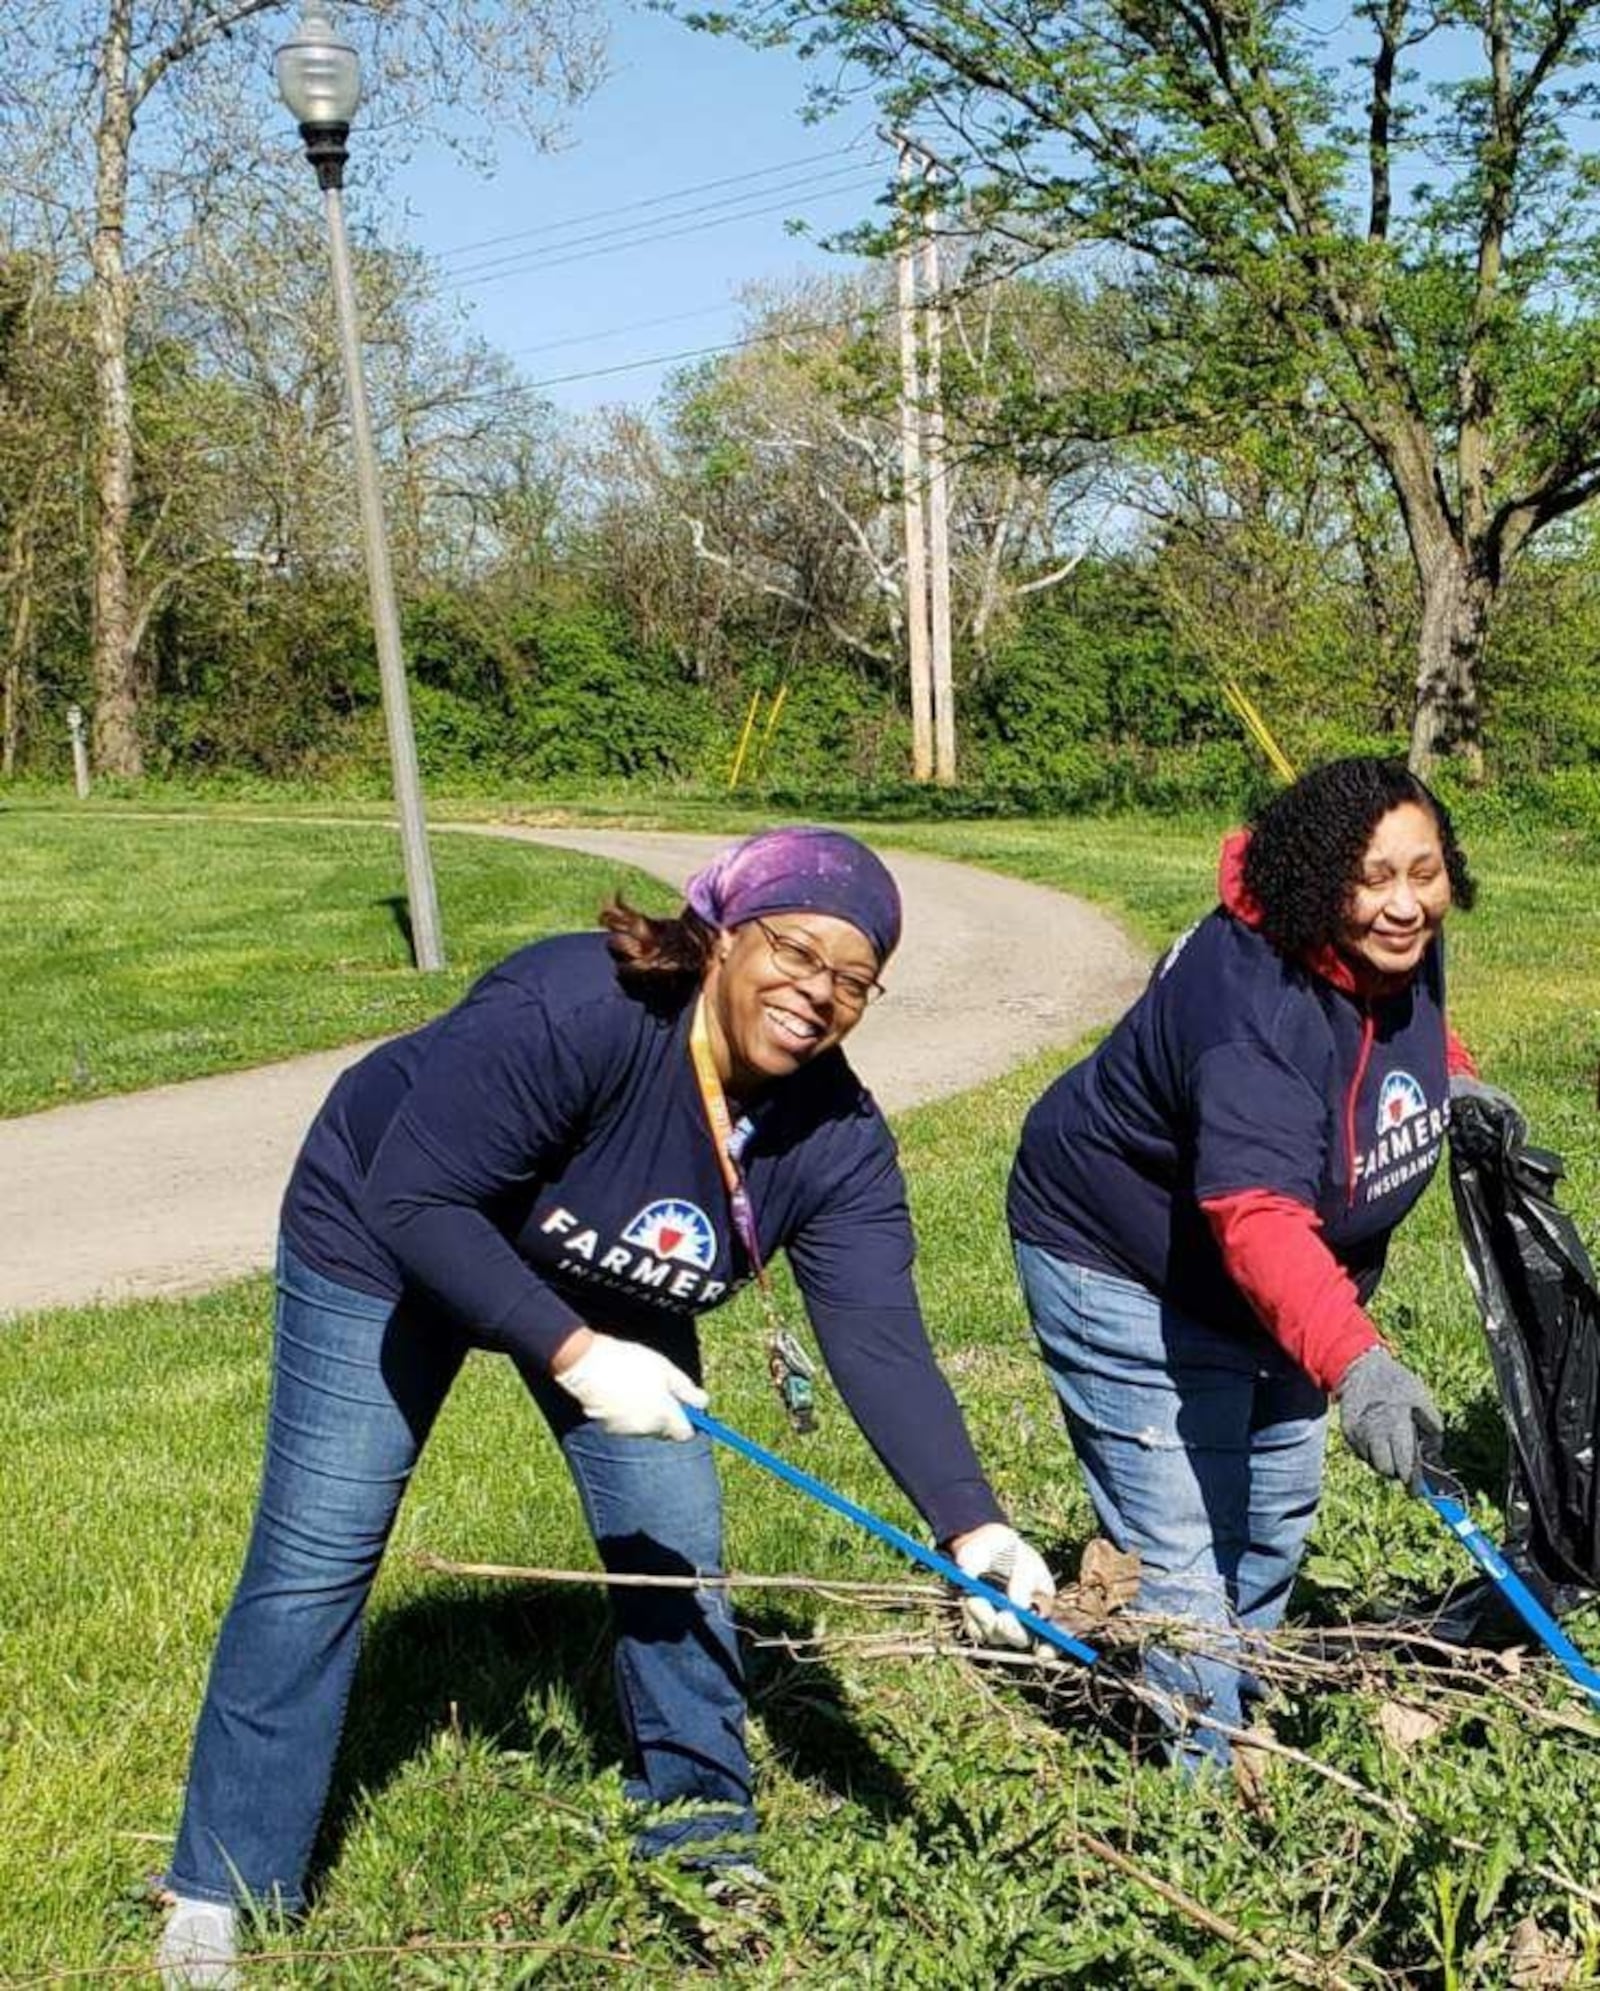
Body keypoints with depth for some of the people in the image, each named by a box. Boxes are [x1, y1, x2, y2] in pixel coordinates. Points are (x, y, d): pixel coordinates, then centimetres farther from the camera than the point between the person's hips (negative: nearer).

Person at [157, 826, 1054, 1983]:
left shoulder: (836, 1139, -20)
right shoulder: (571, 1010, -38)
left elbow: (880, 1343, -27)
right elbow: (416, 1201, -36)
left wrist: (969, 1526, -40)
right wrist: (572, 1355, -41)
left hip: (606, 1296, 5)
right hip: (385, 1241, -5)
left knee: (677, 1550, 1)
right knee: (318, 1558, -4)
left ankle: (707, 1849, 21)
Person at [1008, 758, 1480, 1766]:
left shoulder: (1401, 949, -12)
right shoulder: (1253, 1010, -39)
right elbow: (1258, 1217, -51)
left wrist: (1457, 1080, 1)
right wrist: (1356, 1363, -63)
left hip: (1273, 1282, 9)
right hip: (1125, 1265, -9)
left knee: (1276, 1519, 21)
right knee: (1187, 1555, -11)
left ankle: (1236, 1722, 43)